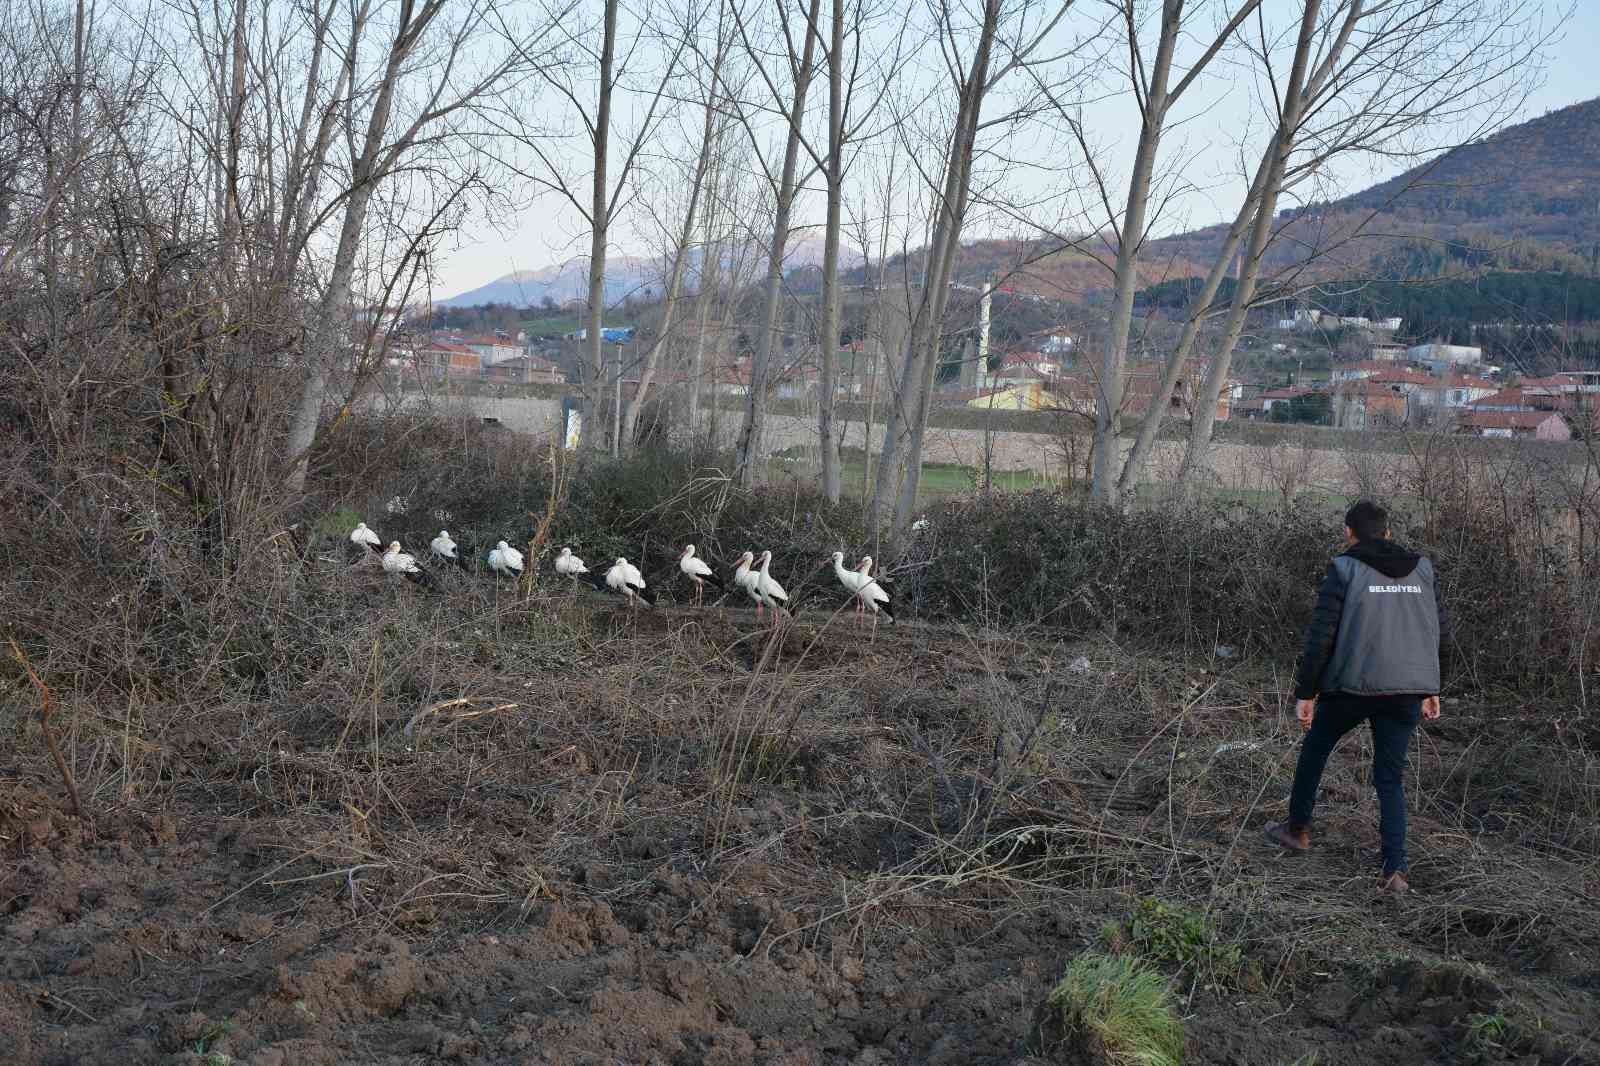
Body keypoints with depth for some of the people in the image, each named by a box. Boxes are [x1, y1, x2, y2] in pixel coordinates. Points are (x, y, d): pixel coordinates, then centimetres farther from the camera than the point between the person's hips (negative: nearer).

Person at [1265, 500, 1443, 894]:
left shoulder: (1344, 570, -6)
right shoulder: (1421, 570, 8)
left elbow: (1321, 635, -10)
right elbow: (1434, 632, 12)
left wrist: (1305, 692, -5)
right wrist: (1429, 688, 21)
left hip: (1352, 686, -4)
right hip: (1406, 692, 4)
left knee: (1315, 747, 22)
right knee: (1390, 778, 12)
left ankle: (1297, 829, 34)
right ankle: (1395, 869, 0)